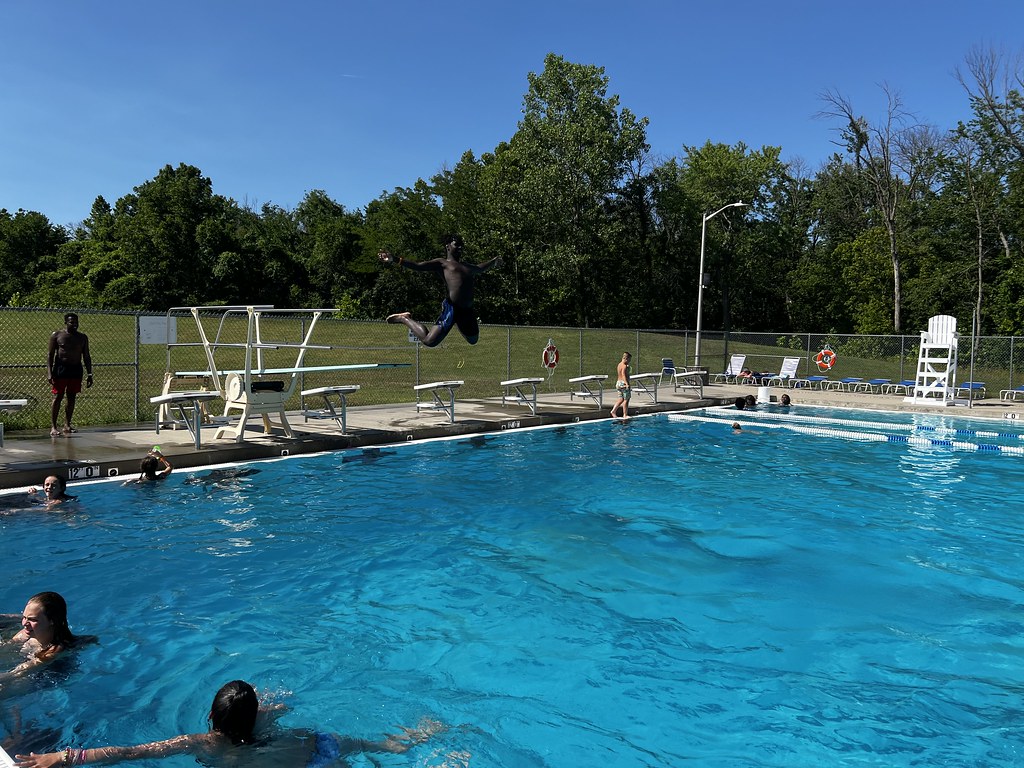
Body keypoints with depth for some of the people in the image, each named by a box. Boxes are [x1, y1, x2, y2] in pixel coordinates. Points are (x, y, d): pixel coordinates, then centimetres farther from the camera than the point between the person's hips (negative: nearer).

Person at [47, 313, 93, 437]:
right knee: (58, 397, -6)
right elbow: (50, 354, -2)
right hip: (60, 368, -3)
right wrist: (49, 373, -11)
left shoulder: (83, 337, 10)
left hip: (76, 370, 4)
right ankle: (53, 427, -4)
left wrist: (89, 374, 6)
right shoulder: (56, 335, 0)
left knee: (71, 398, 6)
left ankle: (67, 425, 14)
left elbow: (86, 357, 13)